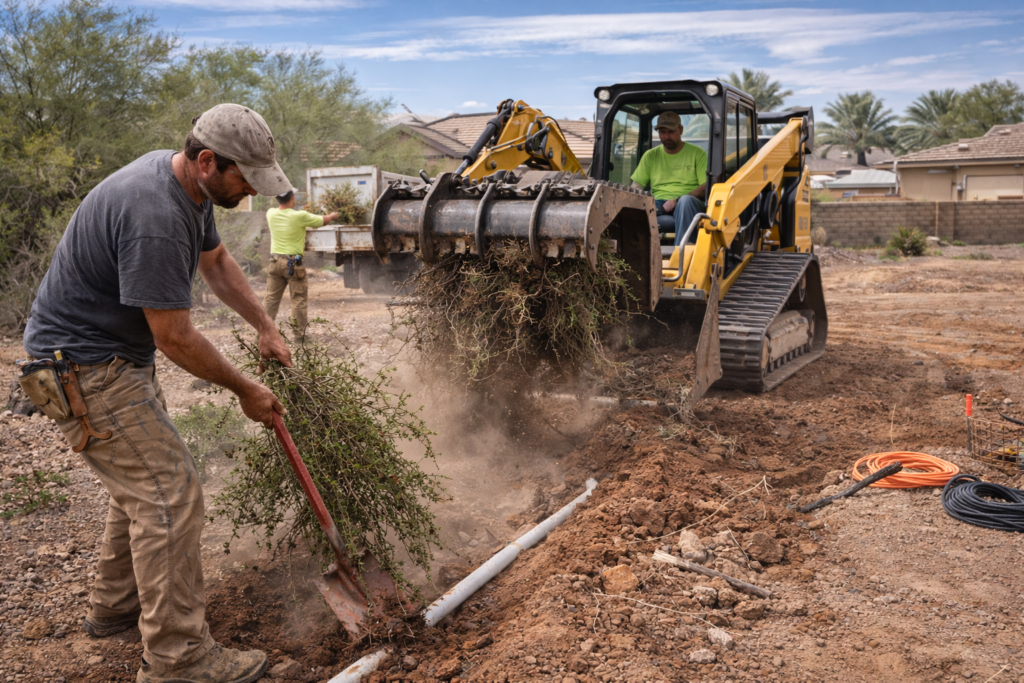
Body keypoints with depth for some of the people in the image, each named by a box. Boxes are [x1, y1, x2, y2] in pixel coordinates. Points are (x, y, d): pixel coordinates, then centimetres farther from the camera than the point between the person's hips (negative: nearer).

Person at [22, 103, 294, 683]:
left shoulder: (191, 185, 2)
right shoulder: (155, 220, -31)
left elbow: (216, 260, 18)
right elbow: (176, 338, -26)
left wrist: (265, 326, 10)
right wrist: (245, 390, -12)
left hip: (120, 356, 11)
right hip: (84, 368, -11)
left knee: (145, 478, 21)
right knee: (171, 494, -10)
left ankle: (117, 604, 39)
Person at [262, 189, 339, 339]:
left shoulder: (271, 214, 1)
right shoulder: (300, 216, -12)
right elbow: (323, 220, 3)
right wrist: (333, 216, 25)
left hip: (275, 261, 5)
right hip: (293, 263, -5)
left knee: (271, 298, 10)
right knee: (299, 299, 5)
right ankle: (299, 332, 9)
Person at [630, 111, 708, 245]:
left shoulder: (698, 153, 8)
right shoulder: (650, 156, 18)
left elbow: (706, 187, -3)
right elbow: (636, 186, 11)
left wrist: (678, 200, -17)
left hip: (690, 204, -2)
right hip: (658, 204, 2)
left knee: (686, 200, -39)